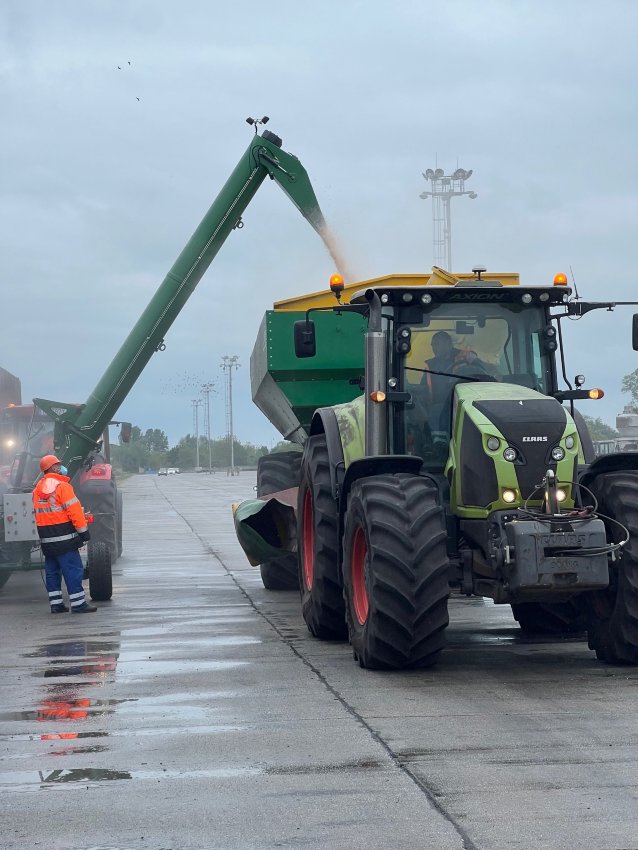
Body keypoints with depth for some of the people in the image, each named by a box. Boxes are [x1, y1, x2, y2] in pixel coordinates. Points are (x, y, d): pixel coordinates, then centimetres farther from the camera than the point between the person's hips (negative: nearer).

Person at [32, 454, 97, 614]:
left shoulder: (38, 488, 12)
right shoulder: (61, 486, -12)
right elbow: (75, 512, -15)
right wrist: (84, 533, -10)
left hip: (46, 539, 8)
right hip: (64, 538, -8)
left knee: (52, 571, 13)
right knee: (73, 570, -4)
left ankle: (56, 603, 15)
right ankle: (78, 604, -5)